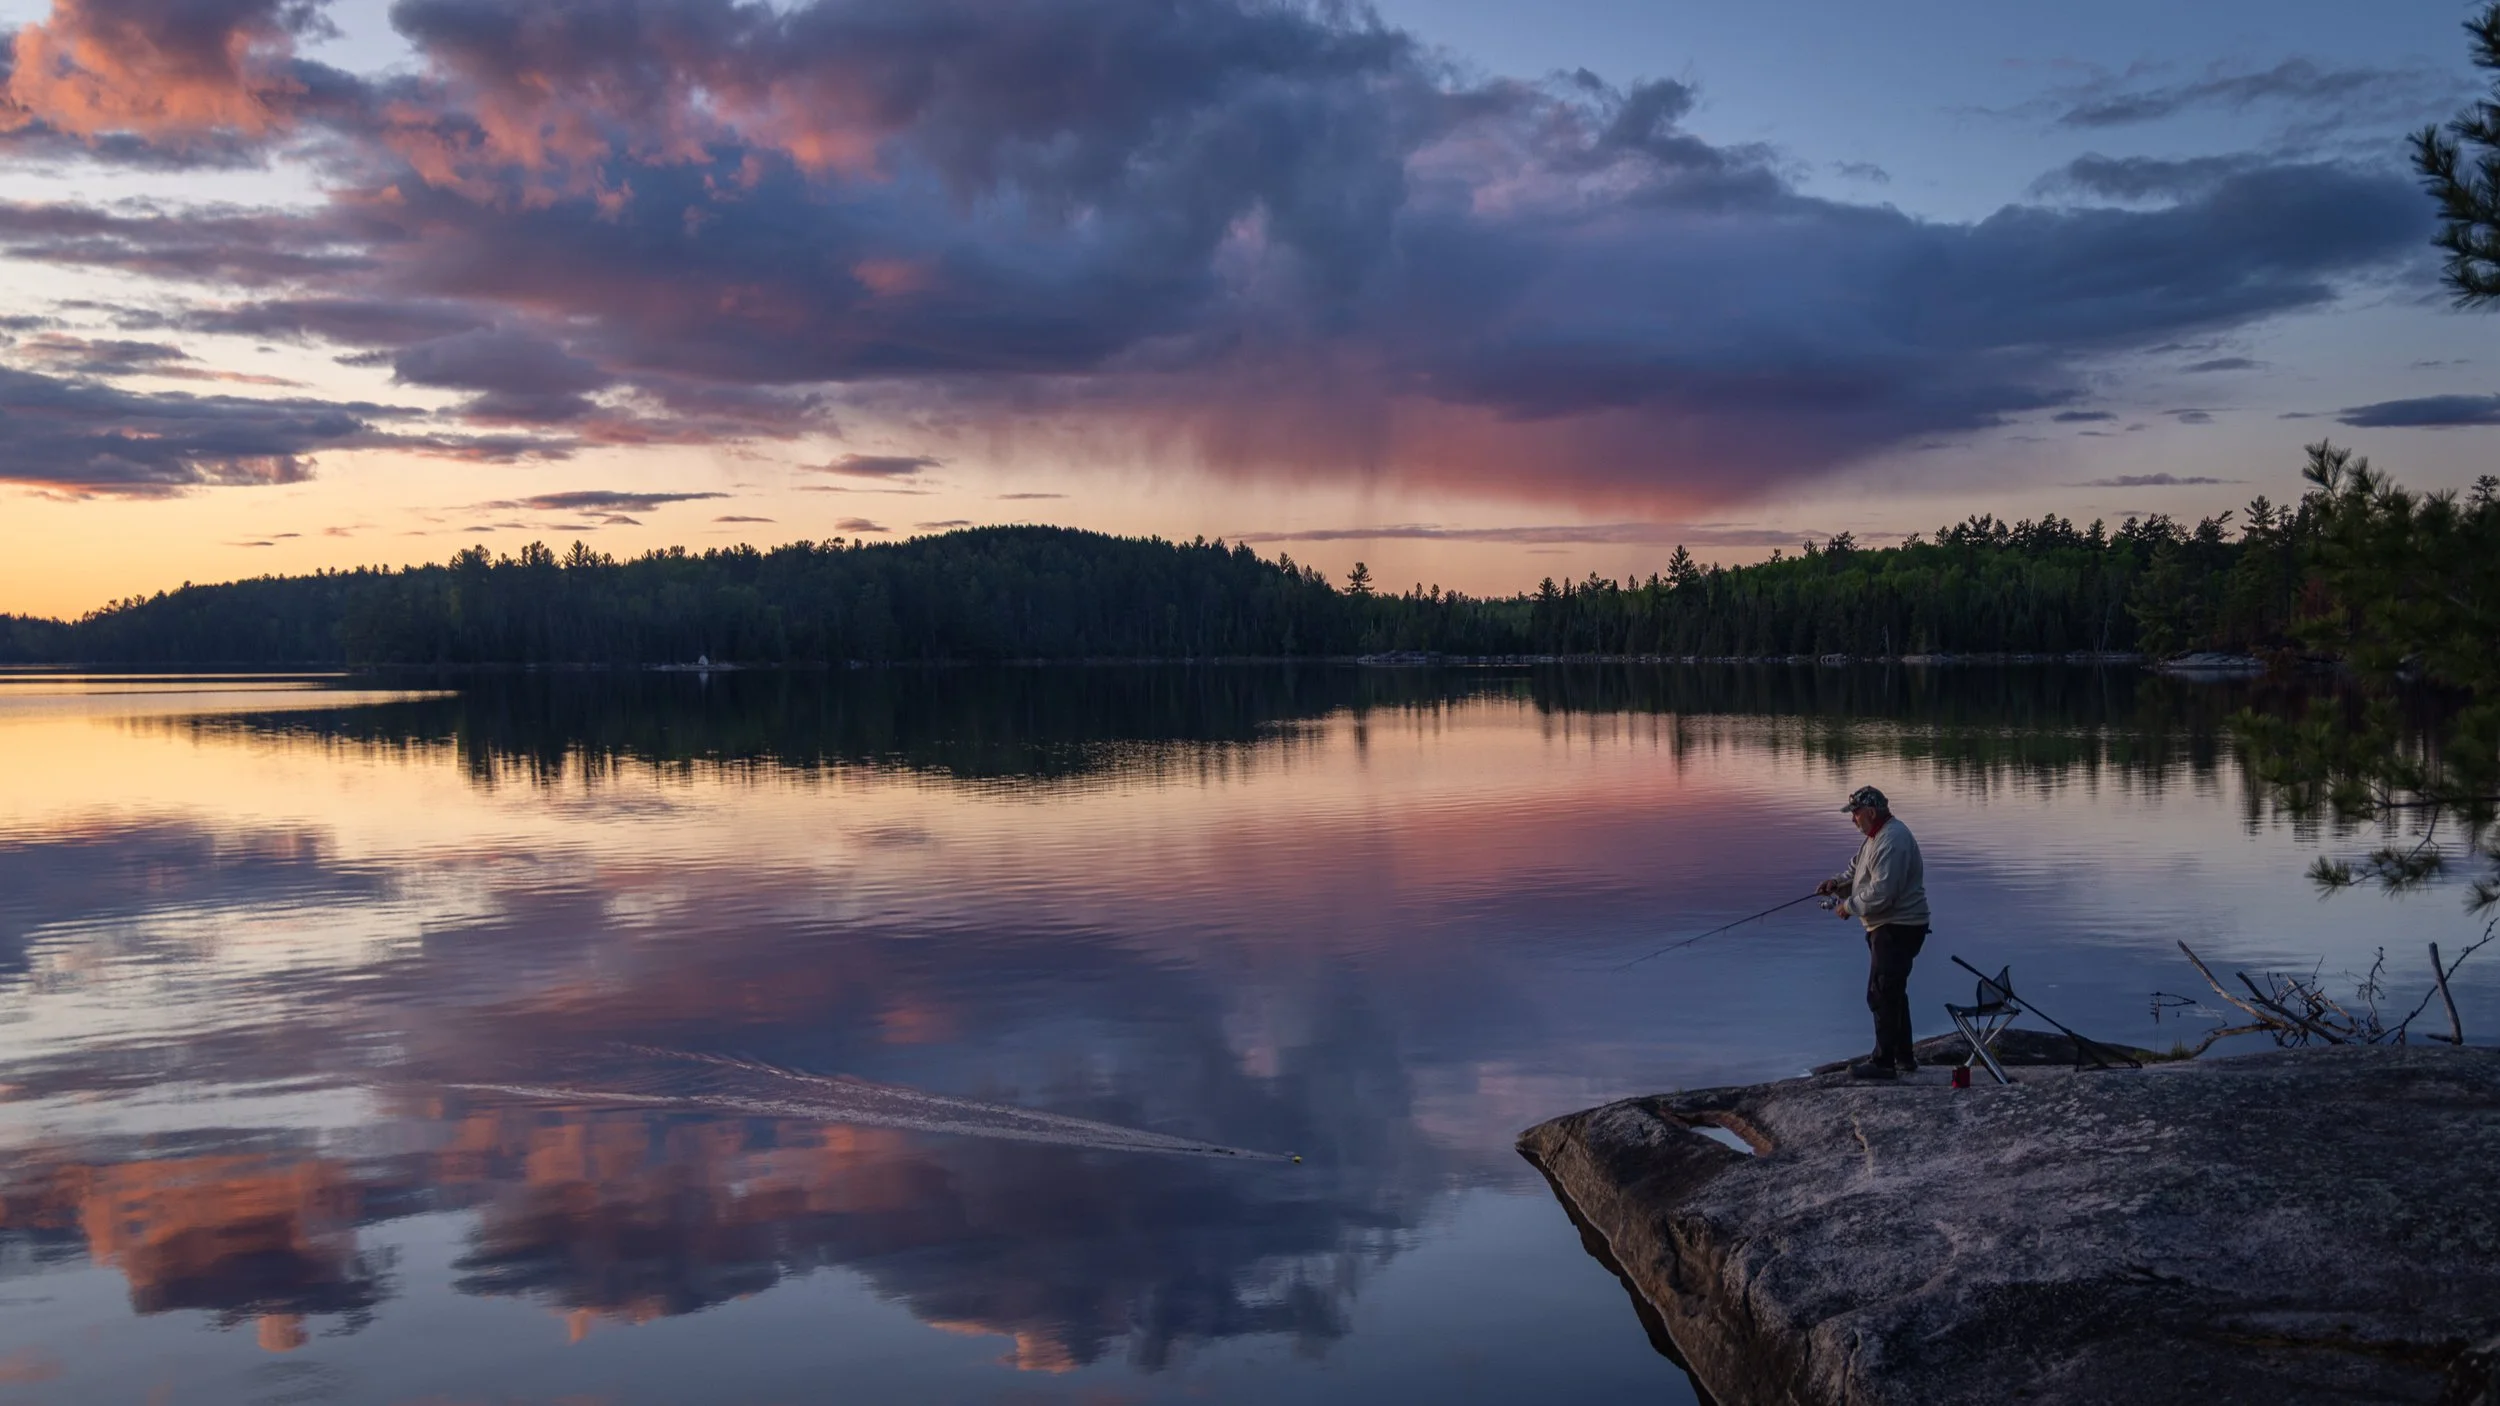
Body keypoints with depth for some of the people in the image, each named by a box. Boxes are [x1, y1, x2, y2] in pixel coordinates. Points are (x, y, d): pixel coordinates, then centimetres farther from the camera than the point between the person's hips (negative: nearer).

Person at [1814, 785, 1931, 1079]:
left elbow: (1881, 893, -27)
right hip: (1891, 926, 11)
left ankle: (1883, 1061, -2)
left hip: (1898, 929, -11)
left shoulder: (1892, 840, -22)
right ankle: (1903, 1057, 27)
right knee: (1893, 992, 18)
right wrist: (1836, 883, 1)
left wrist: (1848, 906, -14)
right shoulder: (1877, 836, 14)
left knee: (1882, 994, -8)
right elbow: (1856, 869, 22)